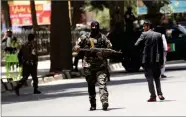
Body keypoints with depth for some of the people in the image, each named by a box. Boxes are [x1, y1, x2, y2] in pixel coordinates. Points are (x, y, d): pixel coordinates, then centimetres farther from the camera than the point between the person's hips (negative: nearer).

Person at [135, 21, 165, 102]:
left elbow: (137, 45, -11)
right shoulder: (158, 35, 6)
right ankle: (160, 94, 5)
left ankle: (153, 96, -2)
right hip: (156, 60, 4)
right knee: (157, 77, 15)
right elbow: (161, 49, 6)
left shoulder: (144, 34, -6)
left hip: (147, 59, -4)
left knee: (149, 78, 2)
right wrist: (161, 61, 9)